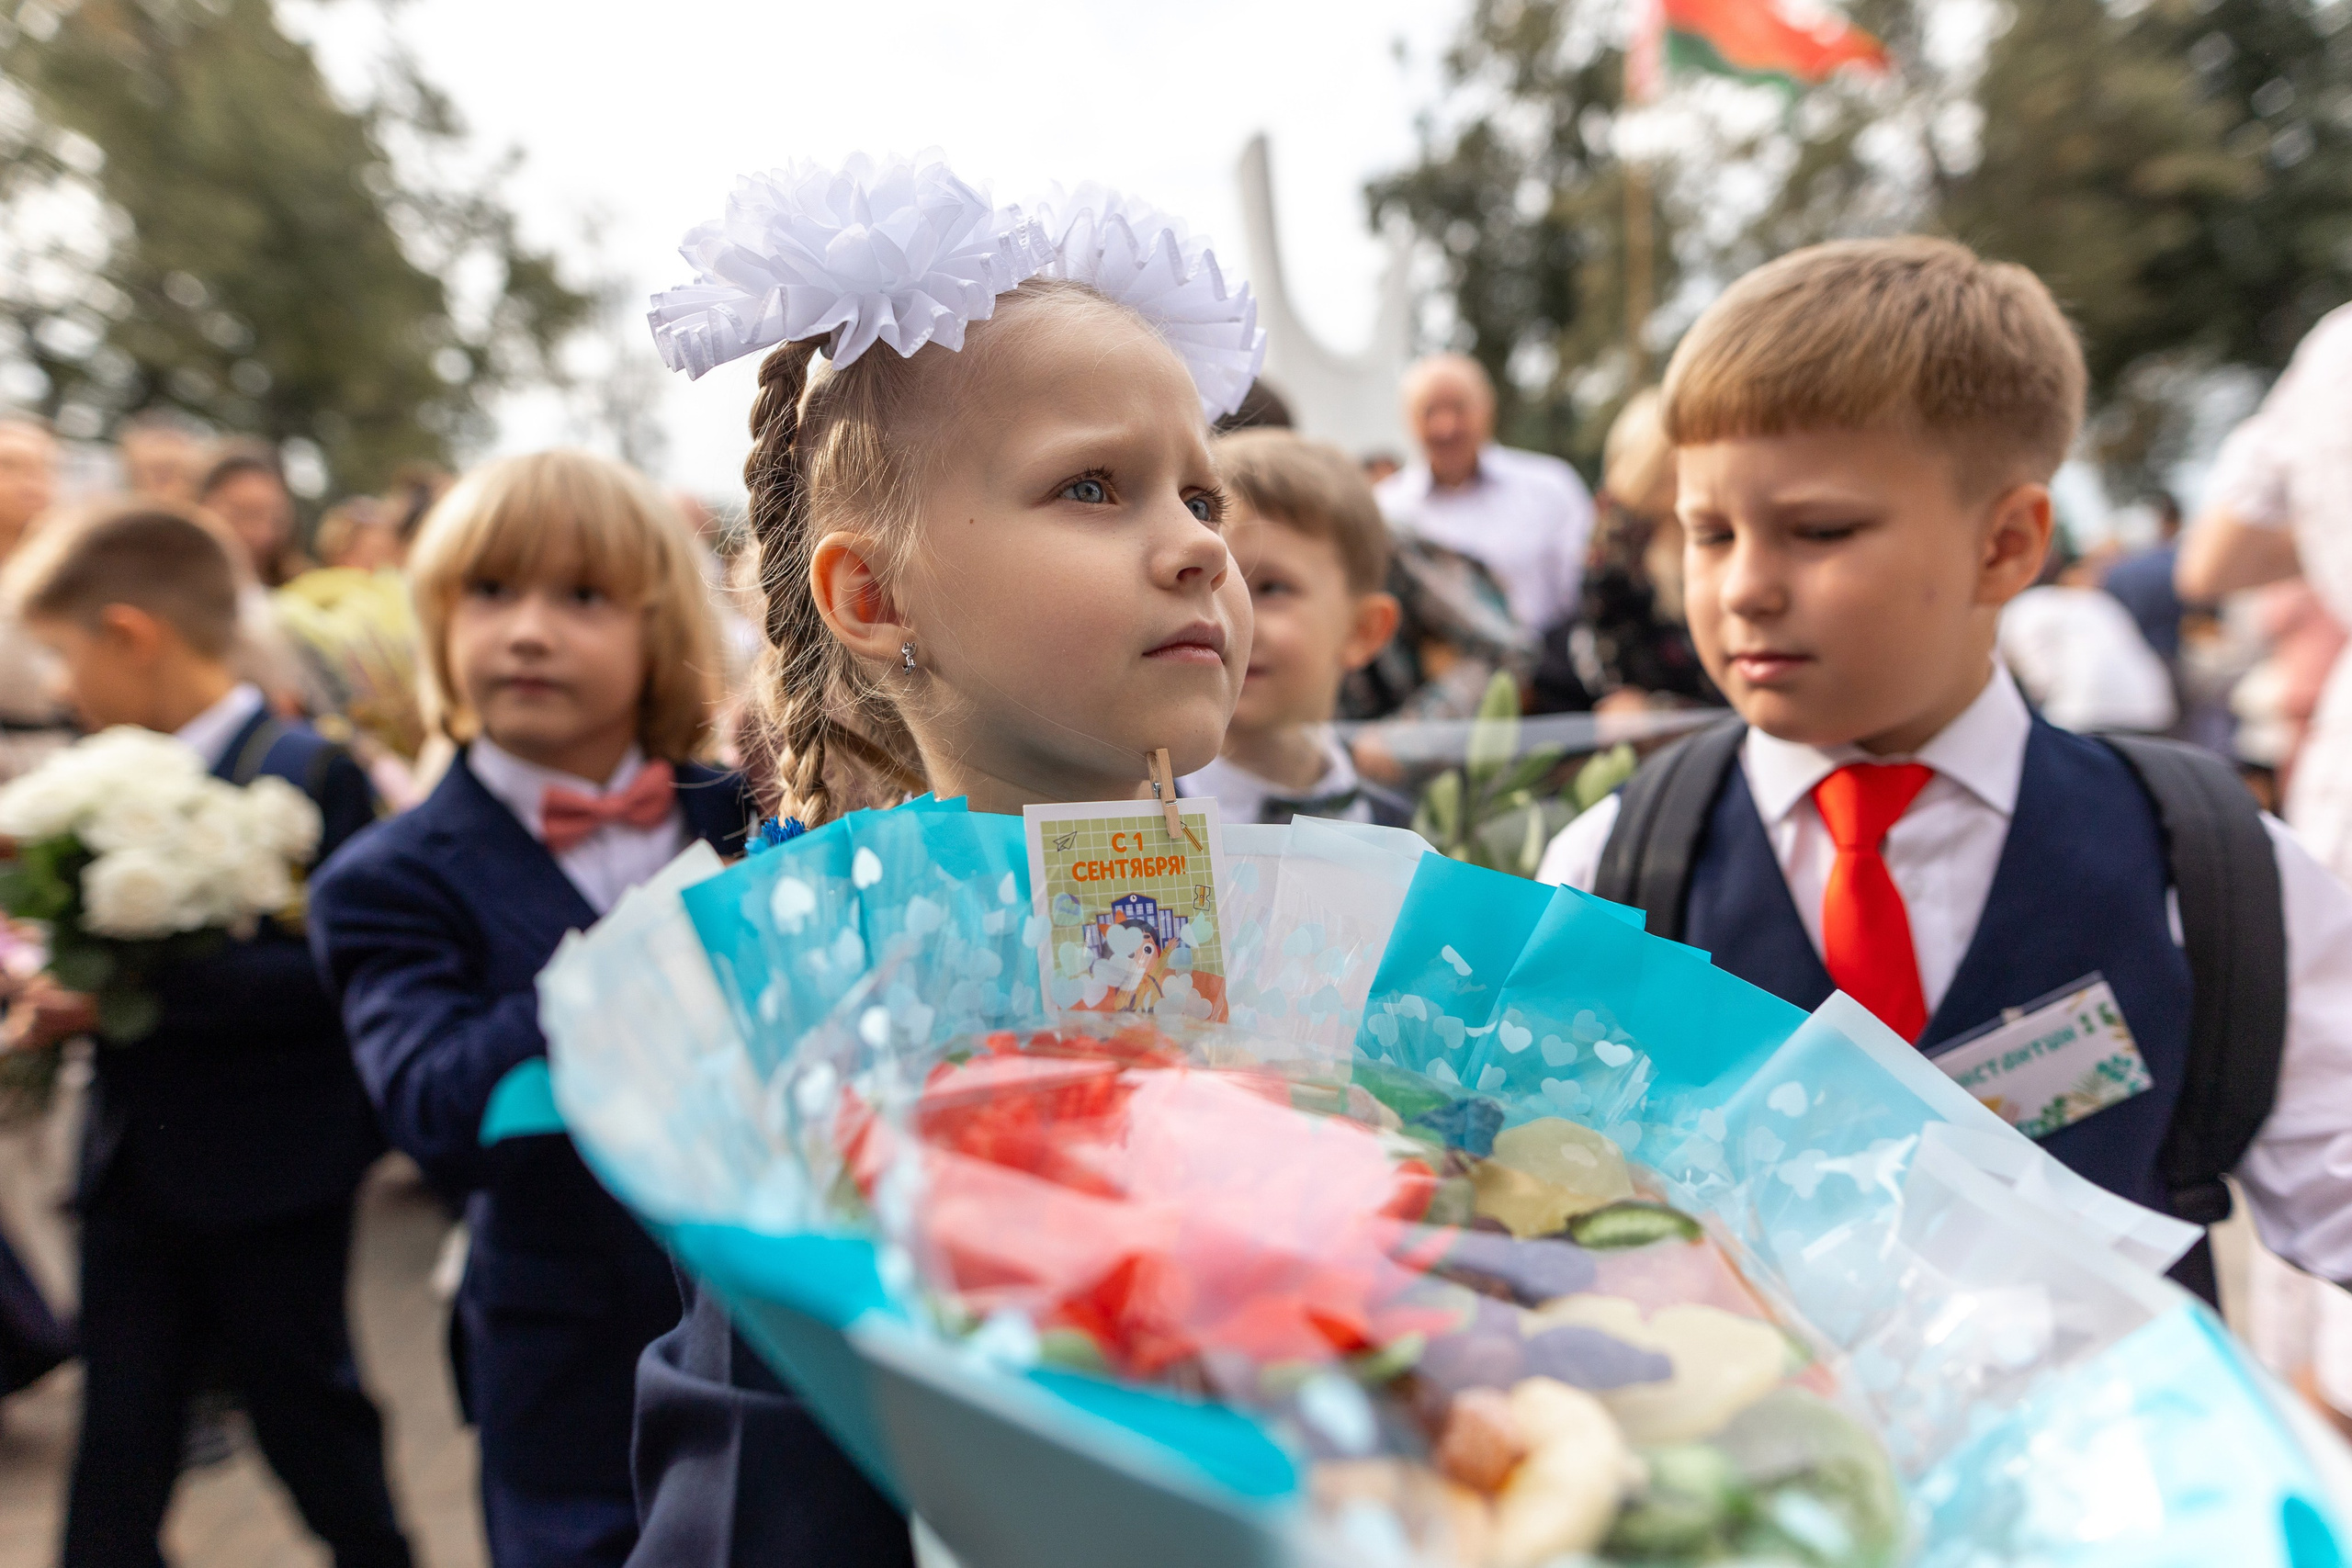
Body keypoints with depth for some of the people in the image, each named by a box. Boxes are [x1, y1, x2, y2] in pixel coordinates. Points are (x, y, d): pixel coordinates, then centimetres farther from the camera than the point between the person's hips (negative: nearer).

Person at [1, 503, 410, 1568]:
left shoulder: (309, 774, -16)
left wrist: (139, 989, -28)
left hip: (270, 1172, -6)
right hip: (136, 1168, 6)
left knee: (304, 1406, 13)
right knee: (118, 1442, 14)